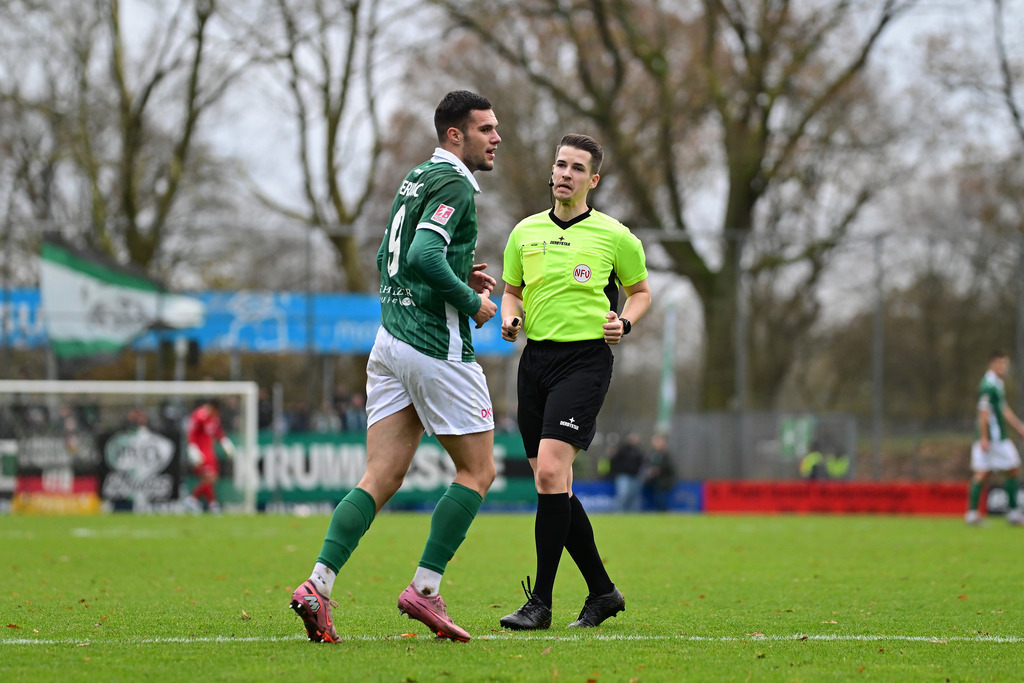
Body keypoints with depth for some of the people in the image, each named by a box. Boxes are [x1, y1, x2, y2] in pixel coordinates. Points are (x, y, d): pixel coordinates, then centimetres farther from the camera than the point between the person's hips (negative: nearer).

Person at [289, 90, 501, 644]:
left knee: (381, 478, 3)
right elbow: (424, 255, -25)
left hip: (390, 343, 9)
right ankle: (425, 589, 0)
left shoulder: (416, 179, 19)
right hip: (437, 346, -9)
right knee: (477, 471, 3)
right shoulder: (454, 183, -11)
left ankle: (318, 584, -9)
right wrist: (471, 301, -13)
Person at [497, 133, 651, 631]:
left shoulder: (614, 236, 0)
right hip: (535, 359, 5)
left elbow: (640, 291, 13)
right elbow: (511, 289, 22)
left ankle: (540, 602, -17)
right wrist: (510, 318, 1)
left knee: (550, 471, -20)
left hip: (585, 359, -5)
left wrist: (623, 322, -6)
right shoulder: (525, 231, 11)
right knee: (552, 485, 4)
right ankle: (602, 591, 20)